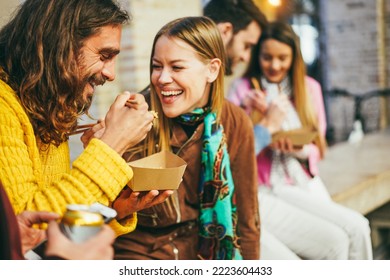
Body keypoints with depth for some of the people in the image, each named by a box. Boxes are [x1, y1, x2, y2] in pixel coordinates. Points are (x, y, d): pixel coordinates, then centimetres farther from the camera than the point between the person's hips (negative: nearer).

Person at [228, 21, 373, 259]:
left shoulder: (309, 87, 10)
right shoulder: (243, 88, 0)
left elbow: (318, 149, 12)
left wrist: (300, 149, -10)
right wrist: (250, 115, -17)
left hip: (306, 185, 4)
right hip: (264, 191, -4)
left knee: (357, 228, -20)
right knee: (335, 242, -22)